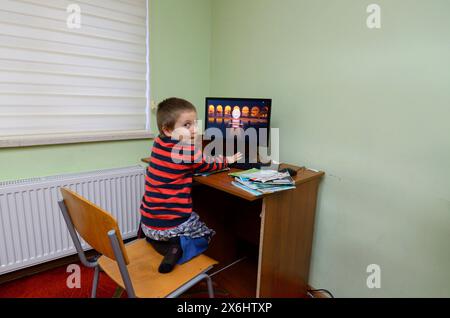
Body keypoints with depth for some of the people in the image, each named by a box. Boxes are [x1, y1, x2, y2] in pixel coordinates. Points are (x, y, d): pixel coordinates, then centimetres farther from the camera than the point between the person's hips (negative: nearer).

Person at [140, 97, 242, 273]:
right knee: (207, 234, 19)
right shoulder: (188, 151, -20)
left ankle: (158, 242, 12)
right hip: (171, 225, -7)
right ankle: (178, 247, -6)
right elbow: (207, 165, 0)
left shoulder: (158, 143, 1)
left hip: (147, 221, 8)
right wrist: (228, 160, 17)